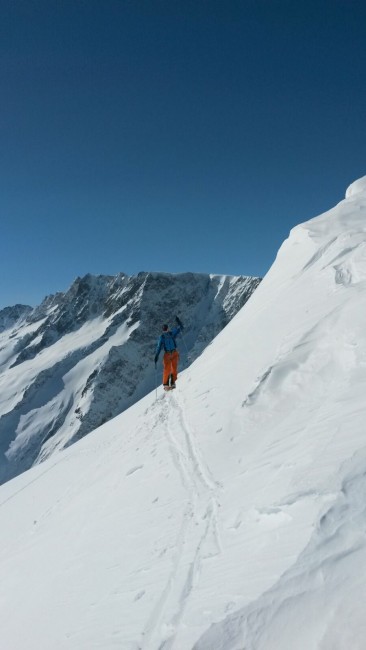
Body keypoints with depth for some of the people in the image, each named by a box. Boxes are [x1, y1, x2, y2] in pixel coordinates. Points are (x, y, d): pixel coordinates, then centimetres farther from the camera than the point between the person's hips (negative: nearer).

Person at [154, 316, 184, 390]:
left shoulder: (161, 337, -3)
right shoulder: (172, 333, -2)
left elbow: (159, 347, -8)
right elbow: (180, 327, 9)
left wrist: (156, 356, -7)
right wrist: (178, 321, 21)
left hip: (167, 354, 0)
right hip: (174, 353, 0)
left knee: (166, 370, 11)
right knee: (174, 368, 13)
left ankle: (166, 385, 7)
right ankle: (172, 383, 8)